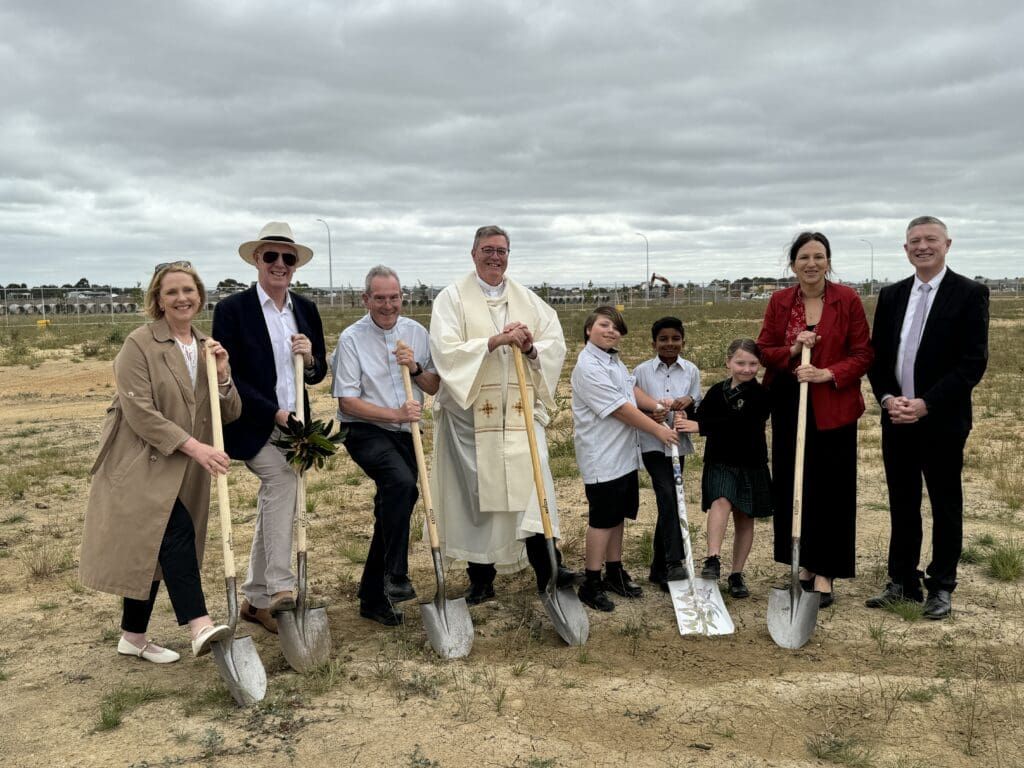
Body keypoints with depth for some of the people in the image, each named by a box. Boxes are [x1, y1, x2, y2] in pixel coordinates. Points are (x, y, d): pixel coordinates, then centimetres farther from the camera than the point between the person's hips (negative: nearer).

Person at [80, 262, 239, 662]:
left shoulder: (208, 347, 10)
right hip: (140, 463, -6)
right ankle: (199, 626, -27)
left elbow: (230, 414, 5)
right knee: (177, 530, -23)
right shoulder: (139, 344, -9)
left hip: (185, 470, 6)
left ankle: (133, 636, 23)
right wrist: (193, 446, -24)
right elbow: (139, 412, -17)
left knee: (153, 547, 12)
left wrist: (222, 374, -12)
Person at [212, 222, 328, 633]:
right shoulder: (232, 309, -8)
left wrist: (311, 357, -11)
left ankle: (256, 599, 21)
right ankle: (280, 587, -21)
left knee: (272, 504, 9)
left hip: (294, 426, 5)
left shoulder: (306, 310, 8)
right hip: (253, 425, -5)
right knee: (283, 479, -26)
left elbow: (319, 374, 12)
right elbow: (228, 376, -11)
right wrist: (274, 413, -18)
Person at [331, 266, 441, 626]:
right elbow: (348, 402, -12)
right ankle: (395, 576, -23)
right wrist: (395, 414, -20)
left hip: (406, 434, 6)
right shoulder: (351, 338, -8)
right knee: (401, 483, -32)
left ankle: (373, 597, 20)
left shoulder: (416, 332, 6)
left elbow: (435, 387, 9)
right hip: (366, 432, -5)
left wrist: (415, 368, -10)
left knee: (394, 508, 7)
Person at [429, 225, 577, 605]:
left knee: (532, 481, -9)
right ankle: (480, 579, 13)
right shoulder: (452, 297, 1)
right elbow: (445, 350, -12)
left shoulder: (528, 299, 12)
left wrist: (531, 348, -14)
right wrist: (493, 341, -21)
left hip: (520, 410, 3)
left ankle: (546, 566, -8)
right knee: (476, 491, 2)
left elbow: (556, 344, 7)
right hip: (471, 411, -2)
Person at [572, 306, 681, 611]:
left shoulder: (613, 359, 12)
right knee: (602, 519, -2)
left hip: (624, 454, 9)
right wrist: (658, 430, -16)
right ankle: (591, 583, 7)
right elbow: (620, 408, -21)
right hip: (602, 458, -9)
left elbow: (632, 388, 15)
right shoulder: (589, 366, -19)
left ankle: (614, 572, 29)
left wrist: (656, 406, -3)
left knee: (618, 515, 16)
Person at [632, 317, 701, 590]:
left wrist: (689, 402, -15)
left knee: (669, 501, 9)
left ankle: (659, 568, 20)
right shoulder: (642, 371, -3)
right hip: (652, 443, -3)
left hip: (678, 444, 3)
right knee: (667, 496, -21)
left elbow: (698, 410, 8)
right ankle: (674, 562, -22)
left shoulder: (691, 371, 4)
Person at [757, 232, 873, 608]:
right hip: (788, 406, 3)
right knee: (791, 487, 8)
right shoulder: (779, 301, 3)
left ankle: (824, 572, 12)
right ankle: (803, 564, 23)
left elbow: (863, 354, -4)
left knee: (830, 489, 2)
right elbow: (763, 350, 5)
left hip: (833, 407, -3)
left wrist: (827, 373, -19)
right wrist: (792, 350, -14)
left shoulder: (847, 299, -5)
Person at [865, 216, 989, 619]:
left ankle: (941, 588, 18)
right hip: (896, 419, 5)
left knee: (945, 506, 7)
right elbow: (877, 355, 10)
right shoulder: (891, 295, 9)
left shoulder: (970, 294, -5)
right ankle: (902, 582, 22)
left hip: (942, 421, -4)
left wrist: (926, 404, -17)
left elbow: (974, 361, -12)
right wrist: (888, 398, -7)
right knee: (902, 505, 12)